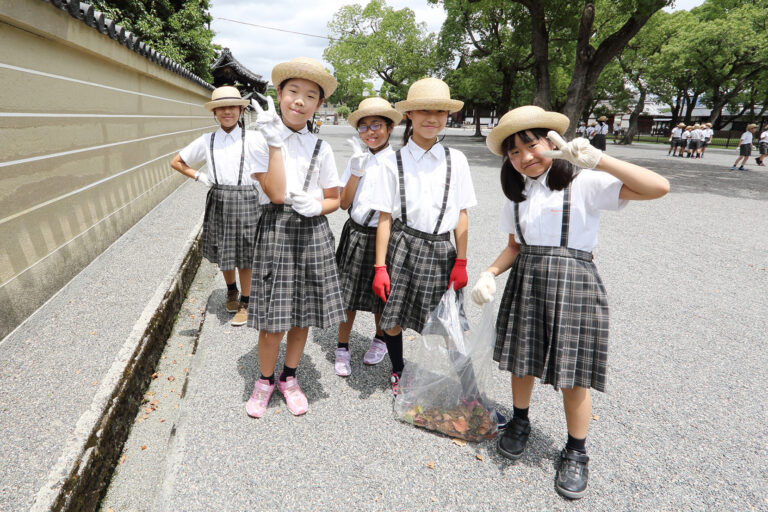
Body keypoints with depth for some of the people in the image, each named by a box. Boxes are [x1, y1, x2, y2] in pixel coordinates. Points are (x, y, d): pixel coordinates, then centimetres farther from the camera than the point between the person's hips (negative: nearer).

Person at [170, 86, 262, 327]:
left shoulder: (253, 138, -4)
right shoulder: (206, 141, 6)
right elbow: (177, 162, 17)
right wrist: (199, 176, 6)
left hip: (245, 199, -3)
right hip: (218, 200, 3)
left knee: (243, 255, 4)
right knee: (222, 253, 14)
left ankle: (244, 303, 21)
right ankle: (231, 291, 41)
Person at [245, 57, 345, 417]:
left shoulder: (321, 149, 5)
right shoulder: (264, 141, -1)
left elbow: (334, 200, 9)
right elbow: (276, 194, -13)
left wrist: (315, 206, -13)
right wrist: (275, 142, -16)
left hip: (312, 233, 2)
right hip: (276, 232, -2)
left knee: (301, 319, 11)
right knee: (272, 323, 1)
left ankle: (289, 378, 34)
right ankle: (265, 380, 29)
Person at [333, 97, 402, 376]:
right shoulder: (356, 160, 3)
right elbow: (344, 203, -3)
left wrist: (391, 173, -24)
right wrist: (357, 170, -13)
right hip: (355, 234, 2)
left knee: (380, 297, 13)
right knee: (348, 293, 6)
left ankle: (379, 339, 39)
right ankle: (342, 348, 23)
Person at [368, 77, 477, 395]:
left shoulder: (456, 160, 3)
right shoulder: (395, 162, -1)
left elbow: (461, 216, 5)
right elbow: (385, 217, -3)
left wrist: (461, 262, 1)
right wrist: (380, 266, -6)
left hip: (441, 250, 1)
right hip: (402, 246, -1)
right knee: (392, 318, 6)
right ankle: (398, 371, 36)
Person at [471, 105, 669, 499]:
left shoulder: (583, 182, -9)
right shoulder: (516, 192, 9)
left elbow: (658, 187, -18)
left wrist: (597, 159, -26)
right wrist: (490, 273, -3)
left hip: (572, 282, -4)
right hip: (525, 283, 5)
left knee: (572, 376, 5)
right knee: (521, 360, 15)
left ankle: (576, 452, 29)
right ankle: (519, 422, 42)